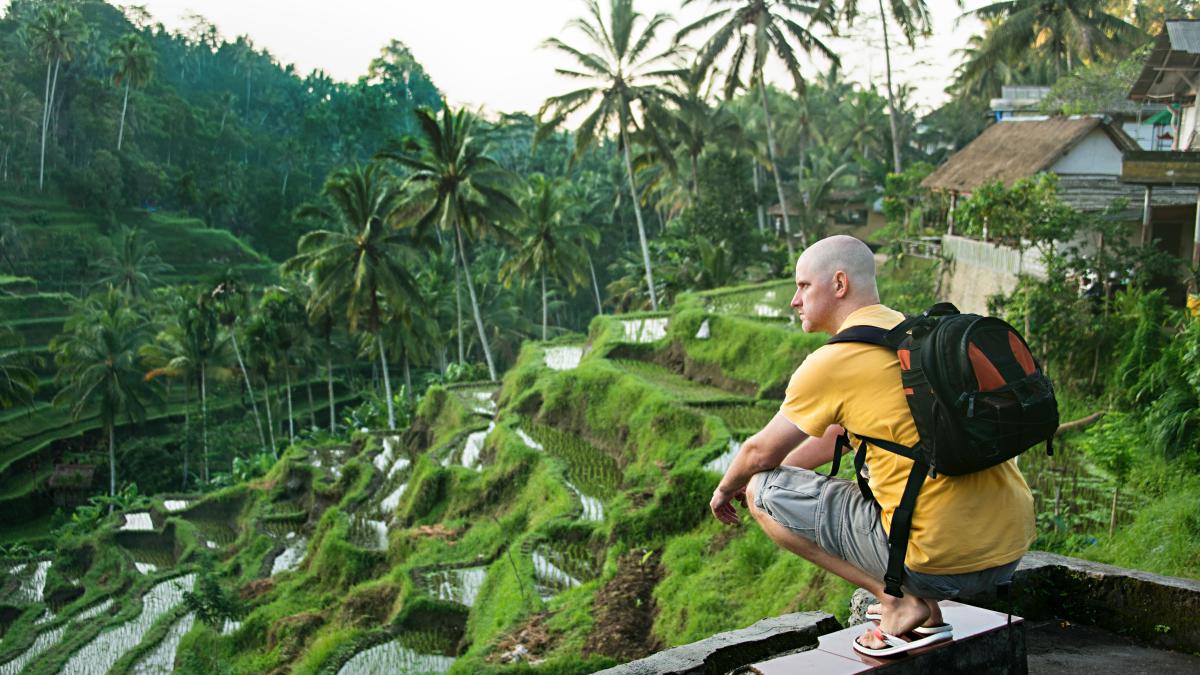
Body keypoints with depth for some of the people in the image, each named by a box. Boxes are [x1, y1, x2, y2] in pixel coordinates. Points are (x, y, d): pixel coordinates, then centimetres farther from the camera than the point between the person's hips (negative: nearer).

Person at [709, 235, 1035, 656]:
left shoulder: (832, 361, -9)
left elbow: (761, 452, 4)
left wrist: (726, 488, 26)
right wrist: (755, 474, 33)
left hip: (941, 562, -8)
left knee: (763, 491, 4)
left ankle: (898, 598, 0)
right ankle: (925, 609, 20)